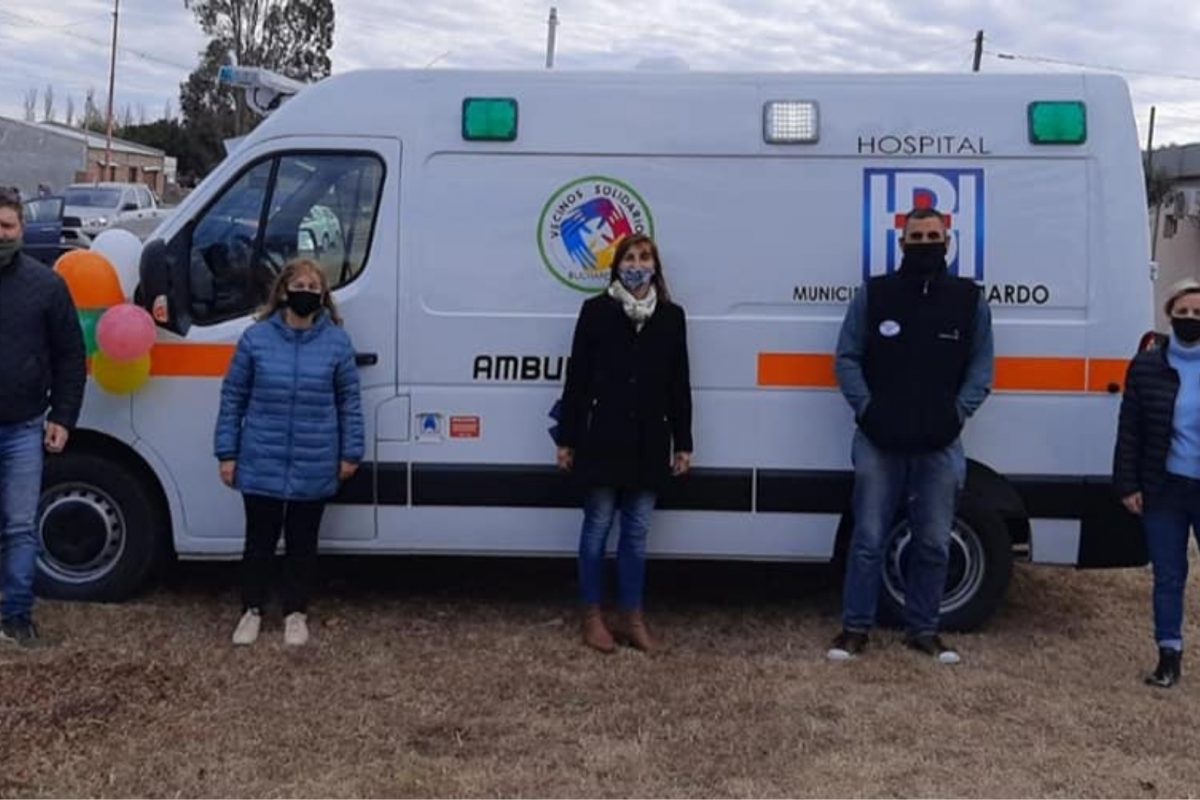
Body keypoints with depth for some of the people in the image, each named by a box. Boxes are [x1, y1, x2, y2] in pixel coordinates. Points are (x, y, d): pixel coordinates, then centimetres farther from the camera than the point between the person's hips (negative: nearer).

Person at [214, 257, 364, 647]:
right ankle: (251, 610, 29)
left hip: (314, 467, 1)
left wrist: (351, 453, 3)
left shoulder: (337, 341, -1)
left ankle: (295, 613, 29)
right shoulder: (256, 337, -3)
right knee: (259, 539, 10)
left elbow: (349, 400, 5)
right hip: (261, 464, 0)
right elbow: (233, 396, 2)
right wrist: (227, 453, 0)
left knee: (302, 542, 13)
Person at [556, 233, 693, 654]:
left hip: (649, 441, 2)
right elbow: (576, 377, -1)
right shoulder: (596, 310, -1)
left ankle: (632, 619, 17)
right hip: (602, 438, -2)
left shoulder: (672, 316, 6)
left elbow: (679, 384, 7)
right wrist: (567, 439, -3)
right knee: (598, 527, 5)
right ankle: (592, 617, 15)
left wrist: (683, 443, 5)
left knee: (637, 531, 8)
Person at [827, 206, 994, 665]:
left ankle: (922, 629, 21)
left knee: (933, 544, 7)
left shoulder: (970, 300, 6)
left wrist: (957, 413, -6)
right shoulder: (873, 294, 3)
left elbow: (981, 368, 7)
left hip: (940, 445, 1)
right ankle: (856, 628, 13)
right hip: (879, 440, -1)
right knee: (869, 539, 2)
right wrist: (866, 408, -8)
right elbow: (847, 359, 4)